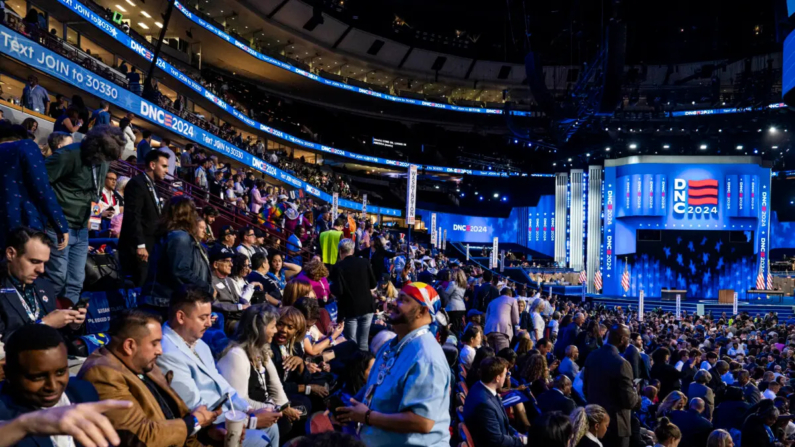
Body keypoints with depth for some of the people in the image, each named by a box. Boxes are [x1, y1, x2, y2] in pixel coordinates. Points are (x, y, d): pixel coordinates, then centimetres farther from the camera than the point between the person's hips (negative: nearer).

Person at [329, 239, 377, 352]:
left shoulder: (338, 267, -12)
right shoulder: (364, 262, -1)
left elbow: (337, 291, -16)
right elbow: (374, 284, 4)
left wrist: (332, 287, 4)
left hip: (349, 309, -3)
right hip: (367, 306, 3)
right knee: (363, 342, 12)